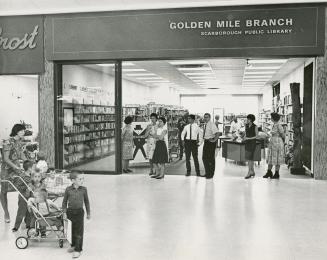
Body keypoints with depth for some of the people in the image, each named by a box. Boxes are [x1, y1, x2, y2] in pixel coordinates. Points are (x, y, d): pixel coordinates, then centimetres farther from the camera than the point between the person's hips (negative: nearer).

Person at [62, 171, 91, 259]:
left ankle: (78, 250, 9)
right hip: (70, 211, 1)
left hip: (79, 211, -1)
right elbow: (64, 201, 2)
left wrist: (88, 213, 9)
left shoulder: (83, 189, -4)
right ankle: (73, 245, 36)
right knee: (73, 230, 16)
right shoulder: (68, 189, -7)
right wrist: (64, 212, 0)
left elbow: (86, 201, 5)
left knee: (79, 231, 0)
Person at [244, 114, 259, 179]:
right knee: (248, 157, 9)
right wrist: (244, 137, -5)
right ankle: (252, 172, 22)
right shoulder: (246, 125, 7)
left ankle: (249, 173, -5)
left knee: (250, 157, -9)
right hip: (247, 142, 7)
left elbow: (256, 136, -9)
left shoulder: (255, 127, -11)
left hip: (253, 142, -7)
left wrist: (248, 138, -17)